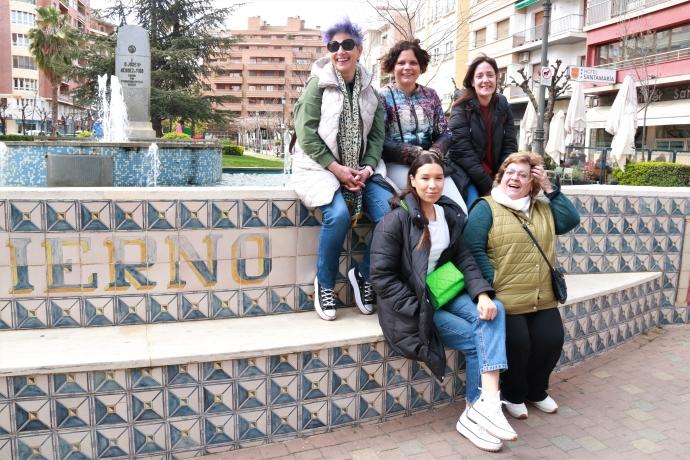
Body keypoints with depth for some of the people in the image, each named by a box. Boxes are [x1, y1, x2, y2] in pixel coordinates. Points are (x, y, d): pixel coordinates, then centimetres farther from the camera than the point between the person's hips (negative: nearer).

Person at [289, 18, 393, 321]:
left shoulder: (369, 90, 11)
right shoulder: (318, 84, -1)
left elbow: (377, 136, 8)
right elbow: (306, 134, -9)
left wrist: (367, 168, -11)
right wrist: (336, 168, -17)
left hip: (361, 169, 4)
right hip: (321, 167, -4)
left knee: (390, 213, -20)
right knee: (339, 214, -31)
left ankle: (364, 274, 4)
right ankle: (325, 282, -5)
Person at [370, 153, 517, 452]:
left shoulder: (450, 214, 6)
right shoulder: (396, 219, -14)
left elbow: (463, 259, 4)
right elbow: (381, 275, -17)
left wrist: (481, 293, -15)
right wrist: (420, 309, -20)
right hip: (411, 304, -6)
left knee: (492, 311, -20)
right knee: (477, 339, -14)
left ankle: (487, 402, -22)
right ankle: (475, 413, 4)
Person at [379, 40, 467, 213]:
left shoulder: (430, 95, 14)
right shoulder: (383, 96, 2)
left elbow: (444, 134, 11)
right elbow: (381, 141, -9)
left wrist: (434, 153, -12)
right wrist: (418, 153, -17)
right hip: (396, 165, -3)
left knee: (460, 210, -16)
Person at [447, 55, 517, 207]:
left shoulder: (503, 105, 5)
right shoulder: (462, 107, -7)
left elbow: (510, 146, 4)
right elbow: (462, 151, -14)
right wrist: (488, 186, -17)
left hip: (497, 176, 4)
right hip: (467, 176, -4)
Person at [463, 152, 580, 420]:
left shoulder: (543, 208, 18)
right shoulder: (486, 207, -3)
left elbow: (571, 220, 3)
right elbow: (474, 250, -12)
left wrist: (550, 189, 0)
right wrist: (492, 285, -18)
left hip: (543, 299, 6)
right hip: (505, 299, -5)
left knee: (551, 340, -6)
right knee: (517, 344, -12)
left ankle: (536, 391, 23)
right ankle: (513, 395, 18)